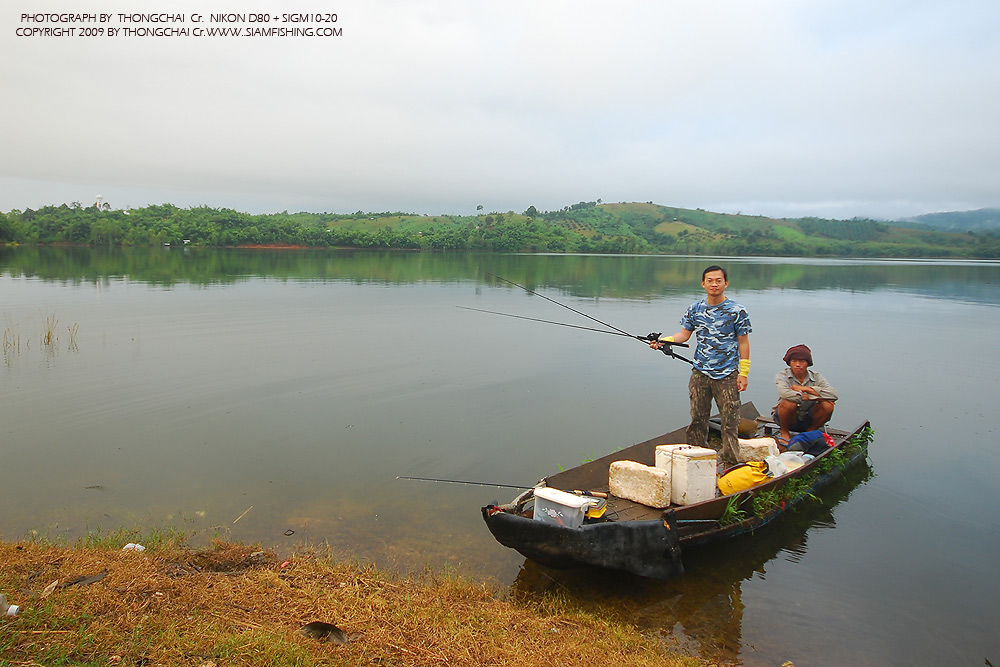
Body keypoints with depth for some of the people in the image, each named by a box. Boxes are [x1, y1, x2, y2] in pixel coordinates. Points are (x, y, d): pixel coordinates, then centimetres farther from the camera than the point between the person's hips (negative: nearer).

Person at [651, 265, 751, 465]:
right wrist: (663, 341, -9)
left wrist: (743, 373, -4)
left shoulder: (737, 311, -4)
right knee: (698, 417, 9)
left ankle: (730, 461, 8)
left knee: (730, 419, -2)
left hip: (727, 374, -3)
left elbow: (743, 342, -1)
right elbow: (684, 334, 9)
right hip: (700, 372, 3)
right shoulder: (695, 309, 5)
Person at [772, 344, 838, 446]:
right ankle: (784, 432, -3)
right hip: (787, 418, -2)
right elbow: (785, 393, -33)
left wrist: (806, 389, -21)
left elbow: (833, 394, -19)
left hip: (807, 421, 3)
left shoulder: (816, 377, -2)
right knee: (789, 402, -33)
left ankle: (810, 431, 5)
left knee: (828, 405, -21)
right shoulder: (782, 375, -11)